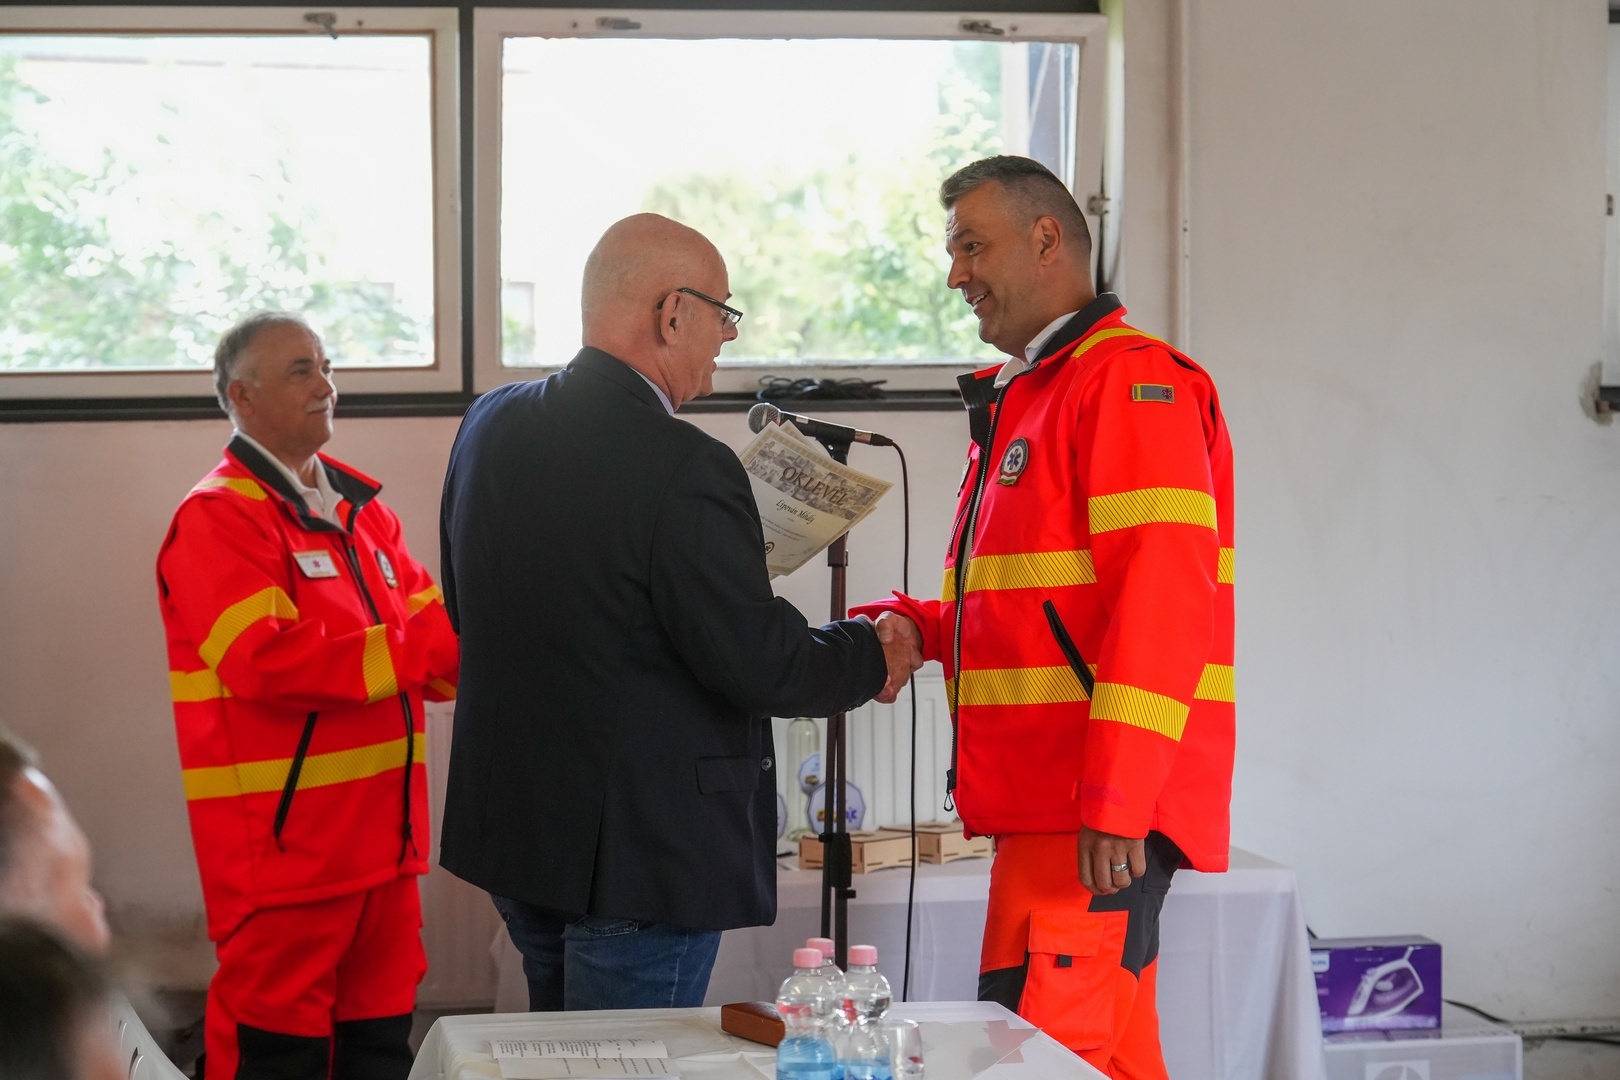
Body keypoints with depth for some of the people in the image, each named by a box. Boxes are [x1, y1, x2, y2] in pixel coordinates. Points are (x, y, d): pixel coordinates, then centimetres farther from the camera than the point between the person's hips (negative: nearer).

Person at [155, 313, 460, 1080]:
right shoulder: (217, 520, -11)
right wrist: (424, 649, -21)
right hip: (282, 843, -7)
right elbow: (267, 659, -22)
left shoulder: (360, 509, 14)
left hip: (382, 835, 8)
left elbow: (431, 628, 11)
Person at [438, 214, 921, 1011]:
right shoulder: (683, 469, -22)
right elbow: (757, 664, -19)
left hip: (508, 823, 8)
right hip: (645, 851, -8)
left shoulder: (489, 426, 4)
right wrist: (870, 657, -1)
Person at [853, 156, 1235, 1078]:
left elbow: (1162, 603, -19)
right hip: (1040, 809, 10)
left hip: (1104, 819, -10)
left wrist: (1115, 804, -24)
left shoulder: (1133, 380, -10)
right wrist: (915, 626, 12)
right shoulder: (1019, 396, 23)